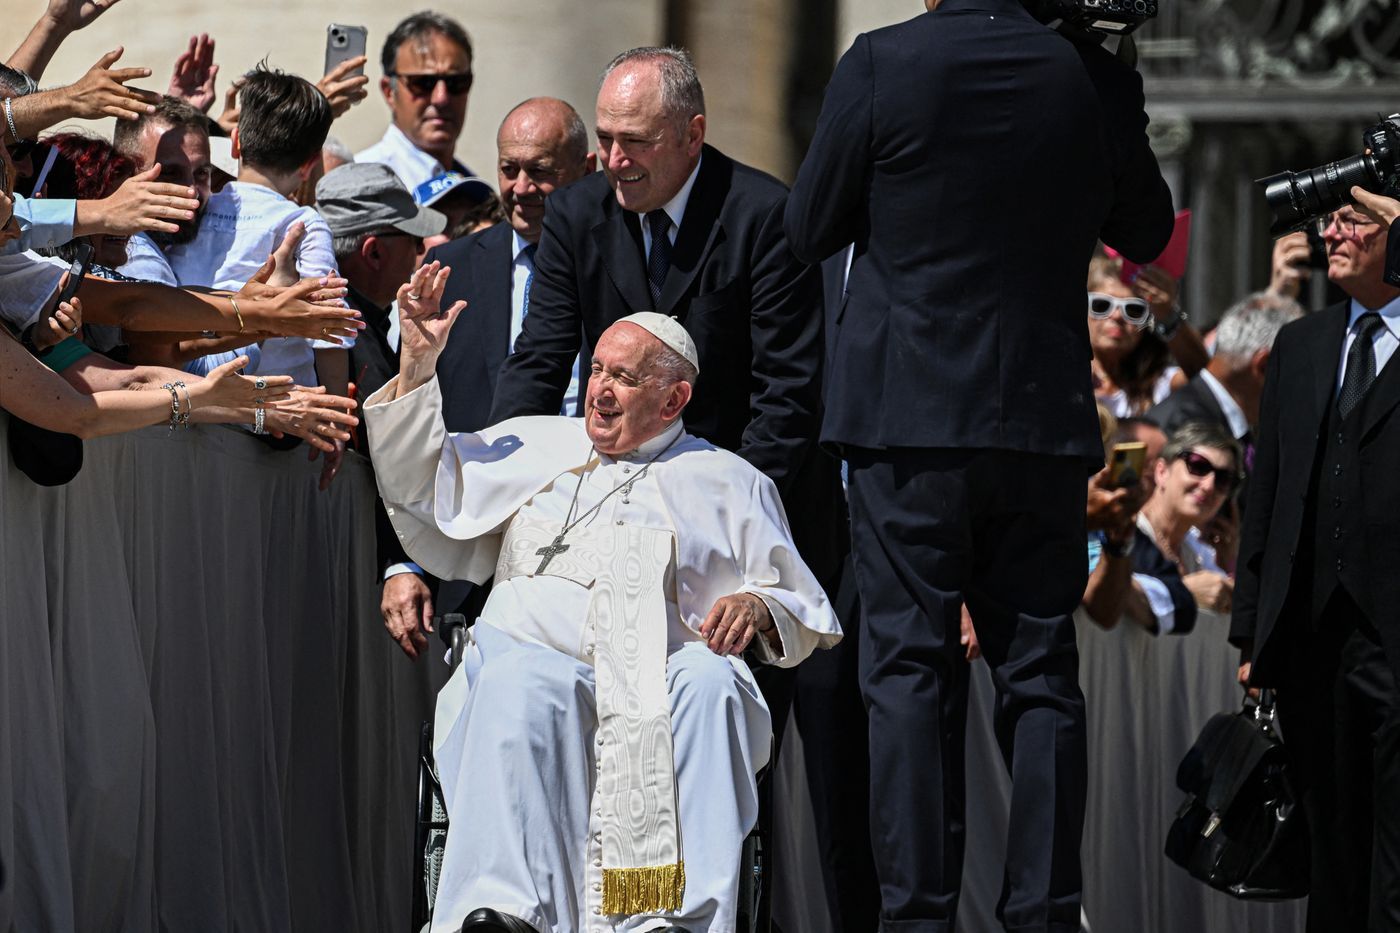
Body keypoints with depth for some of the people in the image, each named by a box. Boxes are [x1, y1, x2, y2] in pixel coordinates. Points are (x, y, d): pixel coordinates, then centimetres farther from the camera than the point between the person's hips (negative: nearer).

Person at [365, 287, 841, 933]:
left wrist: (759, 608, -6)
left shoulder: (727, 485, 23)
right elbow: (420, 493, 25)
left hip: (661, 675, 0)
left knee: (710, 683, -35)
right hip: (534, 655, 0)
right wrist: (415, 369, 17)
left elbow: (808, 615, 18)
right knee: (518, 684, -36)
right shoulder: (534, 445, 28)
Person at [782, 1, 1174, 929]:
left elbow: (810, 229, 1)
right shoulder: (1094, 76, -1)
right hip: (1045, 424, 2)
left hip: (910, 426, -2)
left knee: (911, 670, 2)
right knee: (1041, 676, 7)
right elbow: (1147, 232, 14)